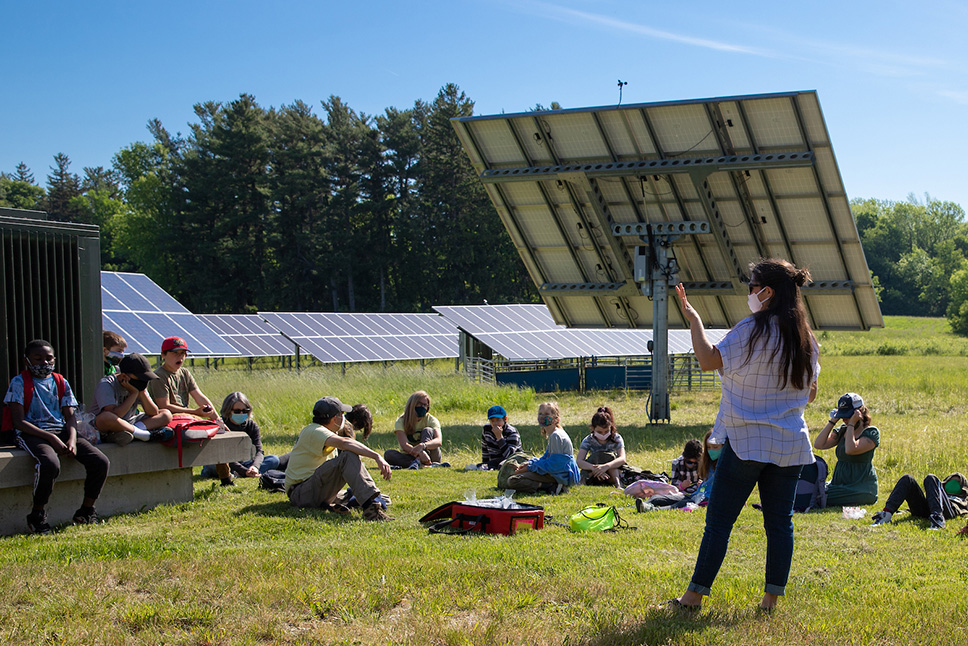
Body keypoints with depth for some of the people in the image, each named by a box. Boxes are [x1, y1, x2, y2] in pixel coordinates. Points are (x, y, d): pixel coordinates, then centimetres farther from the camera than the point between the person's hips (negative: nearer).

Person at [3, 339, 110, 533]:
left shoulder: (61, 382, 17)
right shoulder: (20, 383, 1)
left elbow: (70, 417, 14)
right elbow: (19, 422, -7)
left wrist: (72, 439, -9)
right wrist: (51, 438, -16)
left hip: (61, 431, 5)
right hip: (32, 434, -5)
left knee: (101, 462, -16)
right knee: (50, 464, -39)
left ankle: (86, 511, 3)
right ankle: (37, 515, -17)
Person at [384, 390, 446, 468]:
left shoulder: (431, 420, -3)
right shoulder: (401, 421, -4)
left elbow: (439, 441, -22)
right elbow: (404, 445, -20)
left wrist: (422, 446, -43)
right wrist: (420, 453, -41)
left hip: (431, 455, -1)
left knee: (428, 430, -20)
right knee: (388, 454, -26)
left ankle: (417, 462, -47)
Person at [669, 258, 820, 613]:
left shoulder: (752, 330, -13)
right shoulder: (806, 339, 8)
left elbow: (709, 359, -18)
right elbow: (810, 393, 15)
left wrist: (692, 317, -8)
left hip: (746, 442, -5)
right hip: (790, 444, 6)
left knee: (719, 520, 1)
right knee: (780, 522, 8)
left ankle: (694, 595, 5)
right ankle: (772, 598, 9)